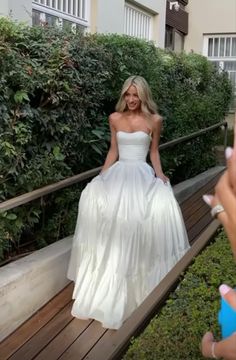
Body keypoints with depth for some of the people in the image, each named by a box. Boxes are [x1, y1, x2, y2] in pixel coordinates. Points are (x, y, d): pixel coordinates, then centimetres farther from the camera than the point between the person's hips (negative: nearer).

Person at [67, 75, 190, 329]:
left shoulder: (154, 120, 3)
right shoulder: (115, 118, 8)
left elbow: (154, 151, 10)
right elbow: (113, 151, 13)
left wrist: (159, 175, -1)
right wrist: (101, 176, 8)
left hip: (142, 174, -2)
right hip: (118, 172, 2)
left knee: (162, 203, -25)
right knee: (94, 196, -20)